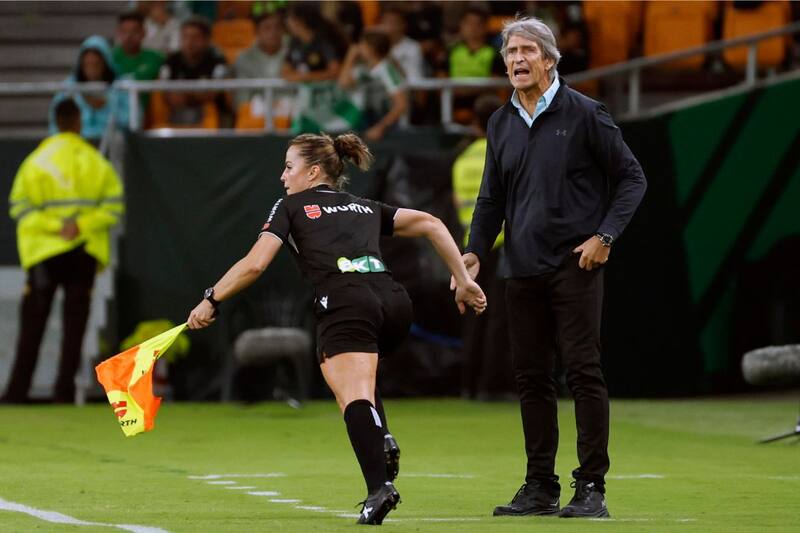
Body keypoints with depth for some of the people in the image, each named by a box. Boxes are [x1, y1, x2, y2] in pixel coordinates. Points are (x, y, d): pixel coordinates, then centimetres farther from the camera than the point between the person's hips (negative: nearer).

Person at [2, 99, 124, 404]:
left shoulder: (36, 160, -3)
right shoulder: (96, 161, 1)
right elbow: (113, 204, -4)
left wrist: (55, 226, -11)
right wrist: (82, 225, -10)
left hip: (44, 252, -1)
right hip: (85, 253, 1)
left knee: (32, 325, 4)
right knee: (75, 324, 5)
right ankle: (65, 390, 0)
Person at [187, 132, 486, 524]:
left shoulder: (291, 206, 17)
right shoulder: (366, 208, 31)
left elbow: (254, 264, 6)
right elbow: (430, 223, 24)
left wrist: (210, 300, 15)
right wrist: (462, 280, 24)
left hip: (345, 303, -6)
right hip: (393, 298, 6)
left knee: (354, 396, -16)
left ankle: (379, 486, -36)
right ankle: (381, 440, 6)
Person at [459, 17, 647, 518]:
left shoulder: (584, 114, -4)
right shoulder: (501, 124, 12)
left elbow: (631, 177, -2)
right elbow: (492, 198, 19)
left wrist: (605, 235, -11)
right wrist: (475, 251, 5)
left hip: (574, 265, -6)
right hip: (524, 270, 6)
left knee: (584, 372, -7)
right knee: (531, 377, 7)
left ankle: (592, 488, -4)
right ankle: (541, 487, 14)